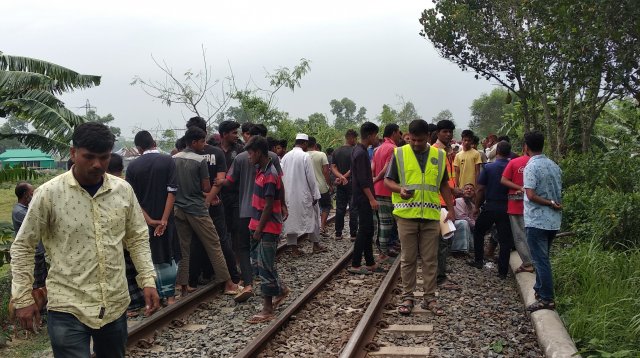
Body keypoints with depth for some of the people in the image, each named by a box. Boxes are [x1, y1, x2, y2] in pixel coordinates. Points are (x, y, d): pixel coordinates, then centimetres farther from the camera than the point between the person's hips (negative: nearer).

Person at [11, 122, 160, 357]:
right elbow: (22, 247, -2)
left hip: (115, 304, 4)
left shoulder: (123, 190, 0)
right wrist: (23, 298, -4)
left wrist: (148, 280, 1)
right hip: (68, 308, -4)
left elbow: (137, 238, 10)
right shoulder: (48, 193, -10)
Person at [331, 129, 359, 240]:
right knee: (353, 209, 0)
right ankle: (353, 234, 0)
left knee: (340, 209, 9)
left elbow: (333, 167, 1)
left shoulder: (336, 152, 8)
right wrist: (345, 177, -8)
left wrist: (341, 177, -11)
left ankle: (338, 233, 11)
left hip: (340, 184, 5)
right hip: (352, 182, -5)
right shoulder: (354, 151, -11)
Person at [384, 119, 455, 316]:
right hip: (406, 214, -2)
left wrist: (451, 209, 9)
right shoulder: (399, 154, 1)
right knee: (408, 259, 6)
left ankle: (429, 297, 16)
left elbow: (444, 185, 15)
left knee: (430, 259, 6)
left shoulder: (439, 155, 8)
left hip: (431, 215, 2)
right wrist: (400, 189, -18)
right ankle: (407, 297, 16)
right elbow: (388, 180, 3)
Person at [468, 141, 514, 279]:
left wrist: (477, 207, 5)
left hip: (490, 207, -1)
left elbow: (480, 190, -6)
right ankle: (502, 271, 6)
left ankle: (479, 261, 22)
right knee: (505, 240, 5)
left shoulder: (489, 167, -6)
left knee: (478, 232, 21)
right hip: (507, 208, 1)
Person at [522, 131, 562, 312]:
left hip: (536, 221, -8)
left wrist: (551, 204, -13)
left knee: (541, 259, -3)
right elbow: (559, 193, 14)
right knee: (542, 257, 21)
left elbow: (531, 195, -21)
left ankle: (547, 299, -1)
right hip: (553, 220, 8)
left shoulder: (531, 167, -14)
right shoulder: (554, 166, 9)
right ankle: (540, 289, 32)